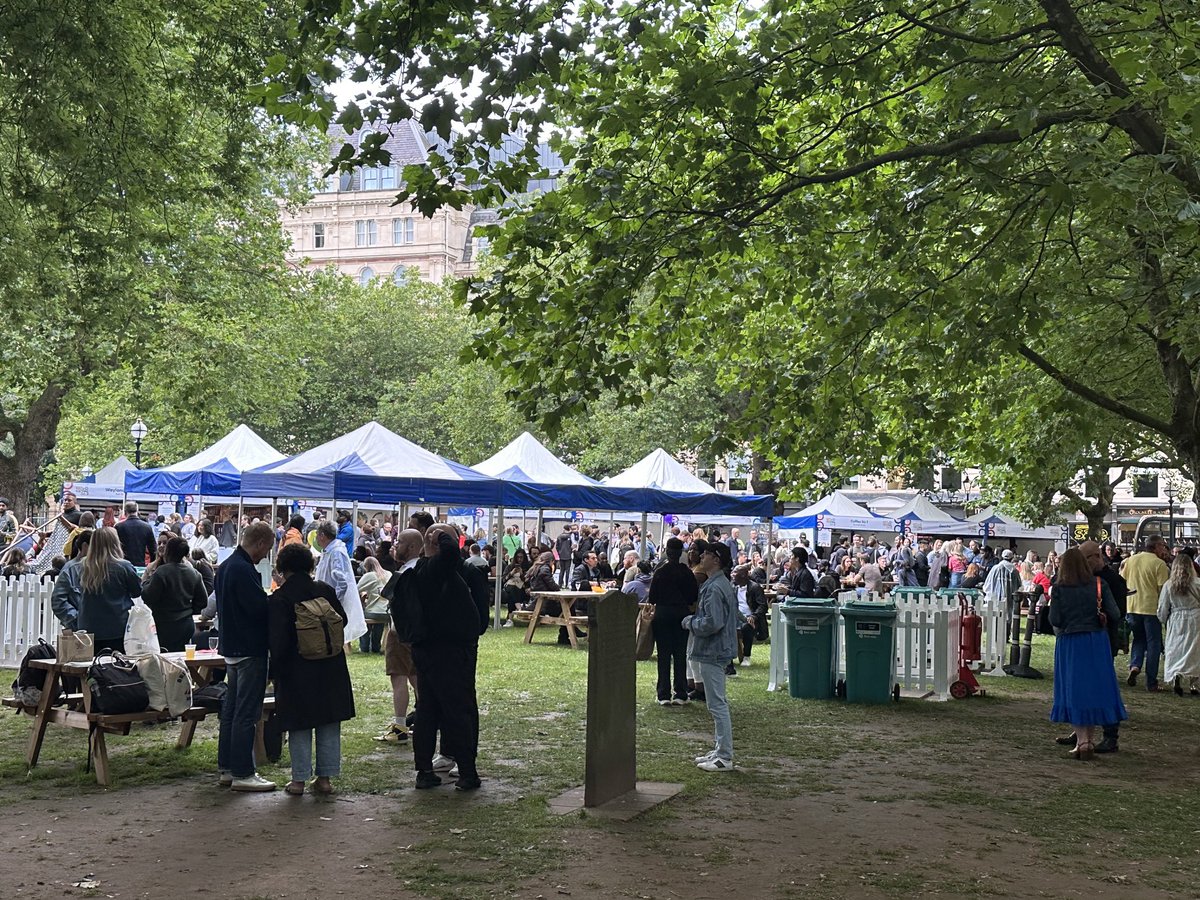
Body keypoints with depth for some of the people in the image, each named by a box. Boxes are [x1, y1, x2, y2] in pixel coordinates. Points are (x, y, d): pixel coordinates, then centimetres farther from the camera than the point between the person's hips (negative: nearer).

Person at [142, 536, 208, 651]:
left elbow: (148, 597, -13)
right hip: (187, 624, 6)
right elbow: (203, 601, 7)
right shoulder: (194, 574, 3)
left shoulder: (162, 572, -16)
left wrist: (146, 581, 3)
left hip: (166, 627, -6)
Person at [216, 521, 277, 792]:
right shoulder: (243, 570, -20)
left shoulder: (226, 566, 12)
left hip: (231, 647, 10)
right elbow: (261, 608, -24)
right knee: (246, 713, -4)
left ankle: (226, 768, 22)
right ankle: (242, 773, 0)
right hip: (250, 649, -10)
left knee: (231, 709, 15)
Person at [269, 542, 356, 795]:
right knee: (329, 724, 11)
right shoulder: (325, 590, -1)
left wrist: (276, 670, -4)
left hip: (297, 670, -3)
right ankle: (325, 777, 15)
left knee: (300, 726, 7)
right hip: (330, 669, 3)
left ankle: (299, 779, 11)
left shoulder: (278, 599, -13)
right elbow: (342, 621, 9)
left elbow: (277, 641, -14)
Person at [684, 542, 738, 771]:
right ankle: (719, 750, 25)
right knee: (717, 704, 17)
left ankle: (725, 758, -2)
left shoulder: (715, 588, -20)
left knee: (717, 705, -6)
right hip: (716, 650, 11)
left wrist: (690, 622, -10)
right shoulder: (723, 584, 13)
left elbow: (712, 623, -27)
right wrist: (694, 621, 14)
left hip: (713, 652, -11)